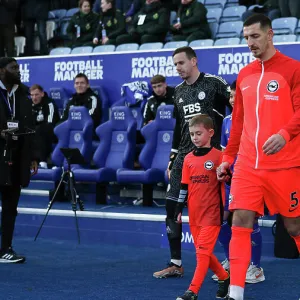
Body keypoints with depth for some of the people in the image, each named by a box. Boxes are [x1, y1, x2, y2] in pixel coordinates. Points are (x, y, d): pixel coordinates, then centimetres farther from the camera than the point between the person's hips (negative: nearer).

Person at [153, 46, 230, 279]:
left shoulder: (214, 83, -6)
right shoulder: (179, 91, 15)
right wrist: (172, 159, 19)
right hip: (184, 154, 7)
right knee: (171, 205, 1)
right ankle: (176, 264, 8)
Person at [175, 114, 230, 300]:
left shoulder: (218, 156, -6)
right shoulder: (188, 159, 8)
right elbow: (184, 186, 13)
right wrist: (179, 210, 12)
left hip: (212, 213, -6)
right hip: (194, 214, 6)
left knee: (203, 251, -10)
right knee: (203, 252, 11)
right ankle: (225, 278, 29)